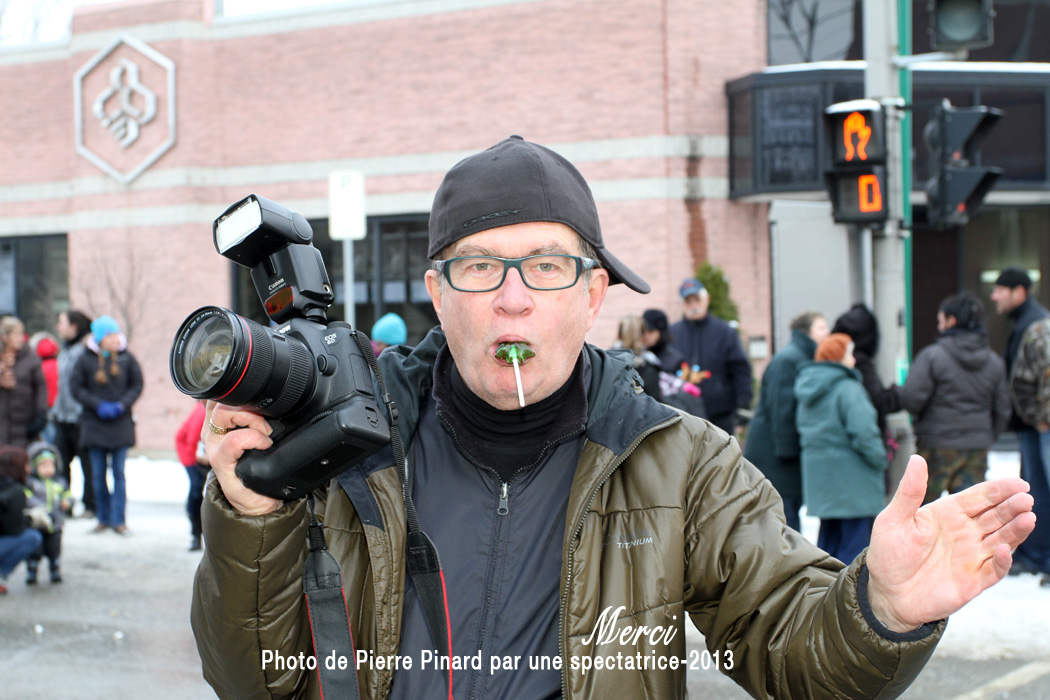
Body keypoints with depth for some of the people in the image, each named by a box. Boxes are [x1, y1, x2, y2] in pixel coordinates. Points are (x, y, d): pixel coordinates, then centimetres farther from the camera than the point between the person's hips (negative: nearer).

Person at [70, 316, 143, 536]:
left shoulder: (126, 358, -1)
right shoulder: (86, 359, -3)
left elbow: (137, 385, 4)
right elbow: (76, 386, -2)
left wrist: (122, 404, -11)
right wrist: (98, 405, -12)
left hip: (121, 424, 0)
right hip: (94, 424, 0)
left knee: (119, 473, 1)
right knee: (98, 474, 6)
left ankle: (118, 520, 5)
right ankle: (103, 518, 15)